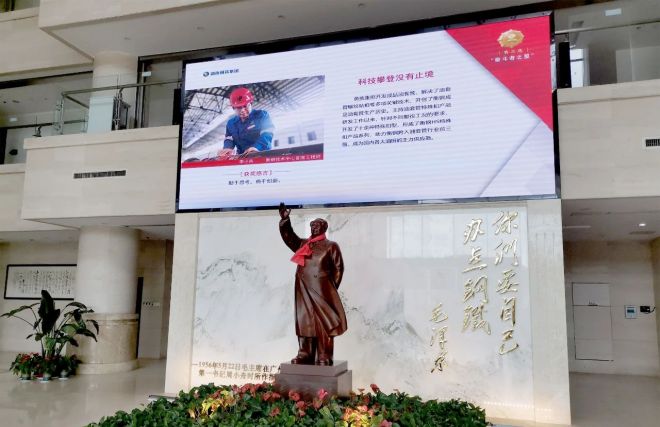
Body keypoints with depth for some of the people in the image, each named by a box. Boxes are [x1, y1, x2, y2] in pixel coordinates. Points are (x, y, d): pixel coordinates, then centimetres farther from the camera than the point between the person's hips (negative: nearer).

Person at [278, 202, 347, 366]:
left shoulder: (331, 246, 4)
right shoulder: (302, 244, 17)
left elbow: (338, 268, 2)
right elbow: (288, 236, 18)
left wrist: (331, 288, -2)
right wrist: (285, 220, 4)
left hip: (321, 291, -4)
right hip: (304, 291, 5)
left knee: (323, 324, -4)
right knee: (304, 322, 5)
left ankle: (324, 358, -2)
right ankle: (305, 355, 10)